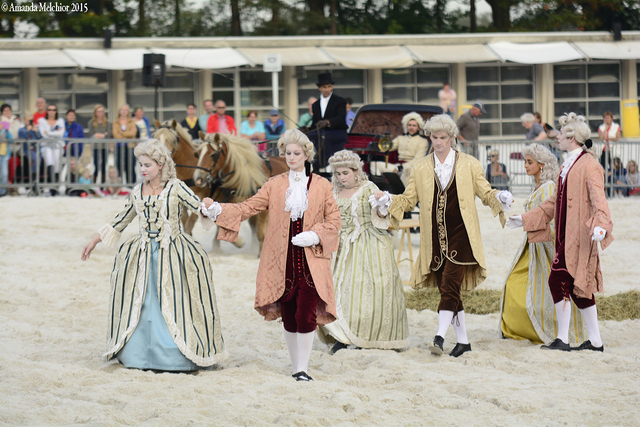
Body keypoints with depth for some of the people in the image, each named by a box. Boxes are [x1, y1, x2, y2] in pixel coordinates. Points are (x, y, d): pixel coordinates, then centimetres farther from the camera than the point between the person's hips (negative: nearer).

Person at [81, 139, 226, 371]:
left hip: (172, 253, -4)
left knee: (172, 302, -7)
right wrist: (95, 241, 20)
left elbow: (199, 206, -7)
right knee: (140, 304, 4)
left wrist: (206, 206, -30)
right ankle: (139, 354, 13)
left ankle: (177, 356, -1)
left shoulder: (176, 188, -5)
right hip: (144, 254, 4)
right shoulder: (138, 192, 8)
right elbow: (121, 221, 17)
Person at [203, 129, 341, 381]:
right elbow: (249, 207, 4)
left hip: (311, 261, -2)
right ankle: (295, 367, 16)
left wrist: (315, 235, -10)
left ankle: (303, 369, -5)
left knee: (305, 316, -12)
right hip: (282, 262, 2)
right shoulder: (275, 185, 10)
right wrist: (220, 210, -10)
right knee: (289, 317, 6)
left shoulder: (321, 186, 6)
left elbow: (334, 220, 7)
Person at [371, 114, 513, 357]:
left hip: (460, 234, -4)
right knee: (447, 289, 5)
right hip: (435, 237, 4)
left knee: (450, 284, -16)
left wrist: (499, 199, -15)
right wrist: (387, 201, -6)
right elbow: (409, 199, 12)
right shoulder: (421, 169, 13)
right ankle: (463, 340, 14)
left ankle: (440, 336, -24)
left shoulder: (469, 165, 6)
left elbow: (485, 193, 6)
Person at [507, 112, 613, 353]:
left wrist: (600, 225, -38)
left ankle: (562, 339, -8)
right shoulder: (568, 165, 18)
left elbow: (598, 199, -21)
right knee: (579, 286, 9)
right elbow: (554, 202, 26)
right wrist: (525, 219, 29)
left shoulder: (589, 165, -11)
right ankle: (595, 342, 13)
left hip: (579, 235, -9)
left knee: (559, 280, -12)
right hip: (566, 234, 9)